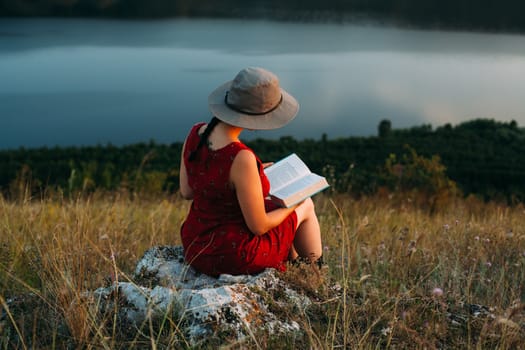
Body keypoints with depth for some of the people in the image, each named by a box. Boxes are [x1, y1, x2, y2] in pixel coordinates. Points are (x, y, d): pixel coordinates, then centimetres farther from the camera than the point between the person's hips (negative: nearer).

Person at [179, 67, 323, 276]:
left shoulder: (195, 133, -11)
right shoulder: (241, 158, -33)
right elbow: (258, 226, -23)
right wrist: (291, 206, -2)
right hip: (234, 255, -6)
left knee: (268, 204, 32)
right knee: (306, 206, 19)